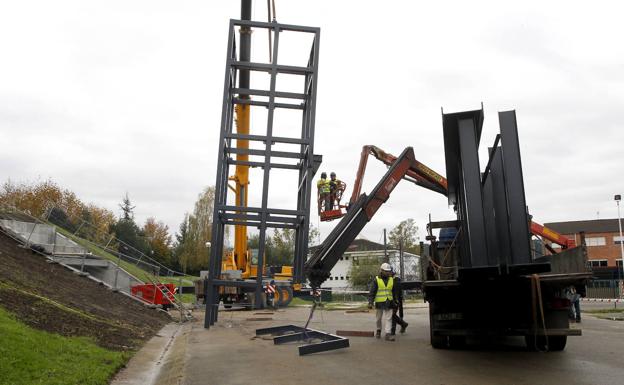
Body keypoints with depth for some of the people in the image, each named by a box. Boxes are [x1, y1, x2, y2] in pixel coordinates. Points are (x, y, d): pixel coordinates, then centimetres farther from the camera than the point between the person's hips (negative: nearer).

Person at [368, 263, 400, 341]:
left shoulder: (391, 280, 6)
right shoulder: (376, 280, -5)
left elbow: (395, 291, 14)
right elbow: (372, 292, -7)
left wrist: (396, 301, 12)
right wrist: (370, 302, -13)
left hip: (389, 302, 2)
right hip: (379, 302, -2)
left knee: (388, 318, -5)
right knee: (379, 318, 12)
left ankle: (388, 334, -8)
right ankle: (378, 330, 33)